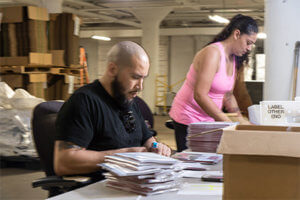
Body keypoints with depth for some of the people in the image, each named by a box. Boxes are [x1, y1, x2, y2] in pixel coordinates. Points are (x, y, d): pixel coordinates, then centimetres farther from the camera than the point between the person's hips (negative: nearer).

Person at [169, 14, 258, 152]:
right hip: (188, 119, -8)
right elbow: (200, 95, -27)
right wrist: (228, 122, -28)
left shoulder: (233, 59, 8)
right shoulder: (213, 53, -20)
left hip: (209, 120, 8)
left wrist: (240, 119, 0)